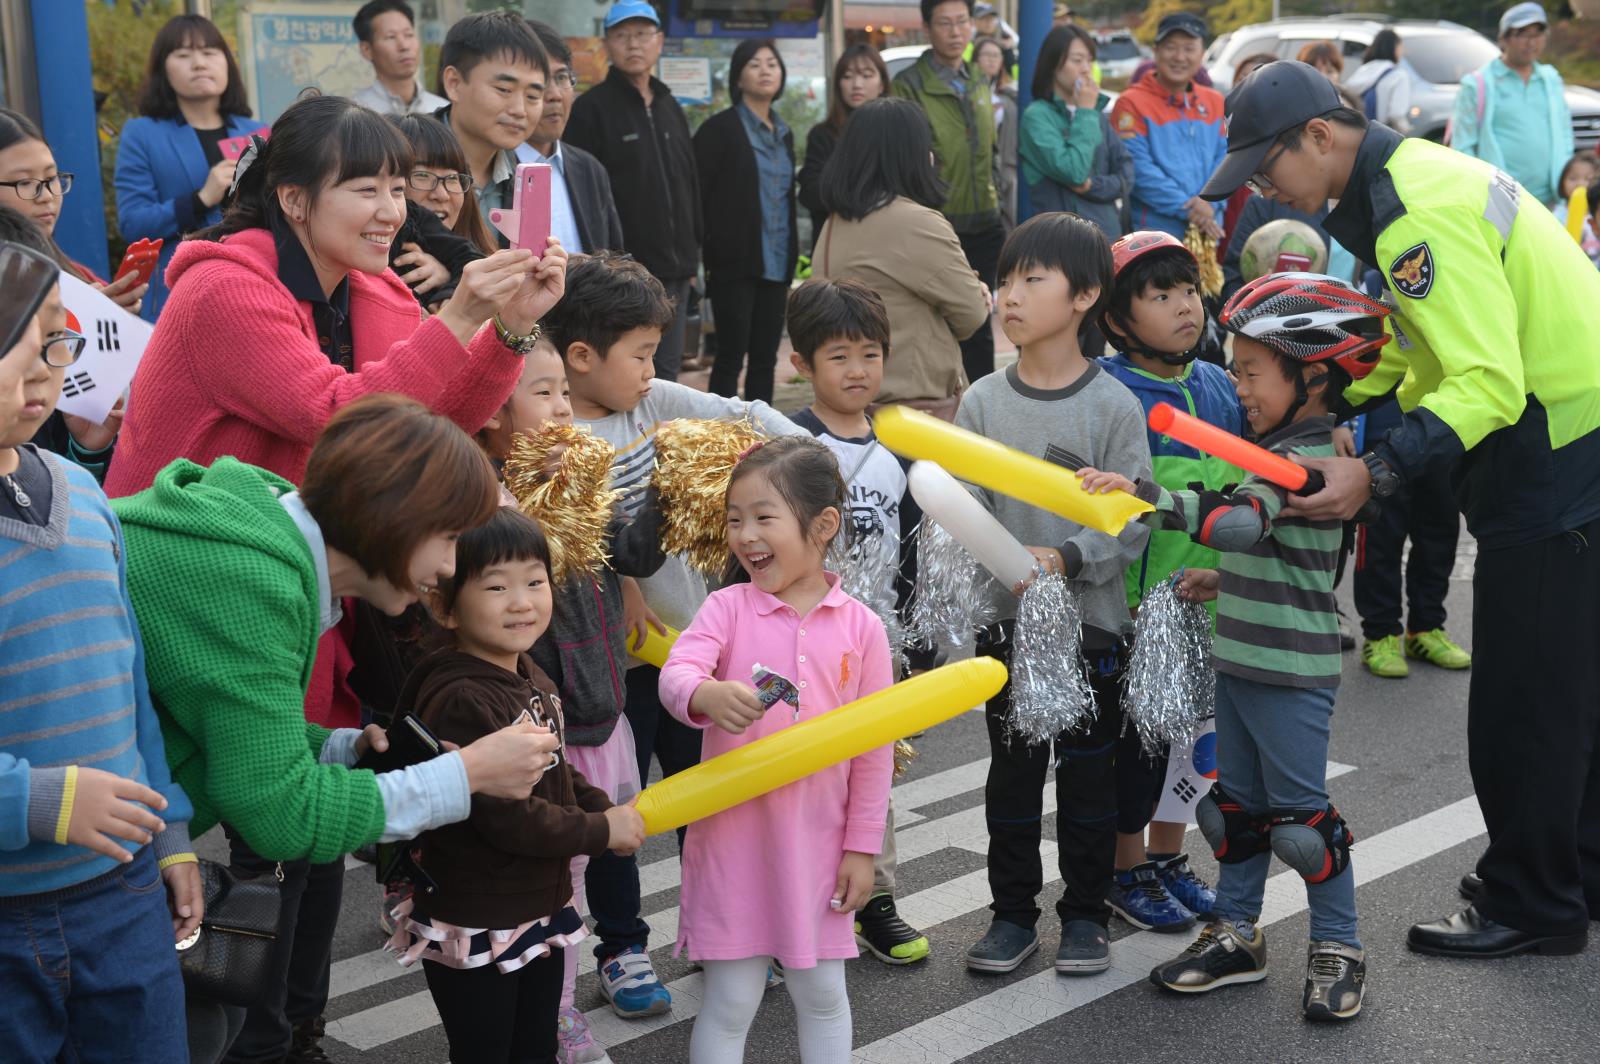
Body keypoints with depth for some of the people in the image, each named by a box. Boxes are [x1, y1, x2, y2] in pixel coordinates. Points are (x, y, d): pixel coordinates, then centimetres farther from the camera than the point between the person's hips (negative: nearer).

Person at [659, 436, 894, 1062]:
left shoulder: (860, 626, -2)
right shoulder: (727, 609, -4)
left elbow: (873, 746, 2)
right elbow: (676, 673, -20)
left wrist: (861, 847, 3)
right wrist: (707, 695, -44)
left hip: (817, 842, 1)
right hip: (733, 838, -1)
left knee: (822, 993, 16)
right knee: (730, 1002, 7)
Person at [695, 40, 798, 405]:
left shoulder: (783, 133, 16)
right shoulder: (719, 129, -4)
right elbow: (697, 195, -7)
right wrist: (703, 254, -13)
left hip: (775, 264, 6)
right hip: (735, 264, -6)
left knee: (765, 358, 8)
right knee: (731, 357, -4)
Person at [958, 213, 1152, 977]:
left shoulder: (1114, 406, -7)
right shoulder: (982, 402, 0)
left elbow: (1133, 519, -10)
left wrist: (1068, 557, -24)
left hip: (1091, 618, -2)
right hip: (1006, 619, 2)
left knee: (1089, 770, 9)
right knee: (1012, 767, 11)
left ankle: (1086, 913, 24)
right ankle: (1013, 912, 24)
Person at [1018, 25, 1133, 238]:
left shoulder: (1099, 115, 12)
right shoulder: (1037, 116, -7)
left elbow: (1126, 177, 8)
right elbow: (1074, 171, -18)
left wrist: (1094, 185, -11)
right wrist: (1085, 113, -8)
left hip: (1109, 235, 6)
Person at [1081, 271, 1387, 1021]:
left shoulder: (1309, 461, -20)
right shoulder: (1282, 450, 11)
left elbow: (1241, 520, -38)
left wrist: (1144, 494, -46)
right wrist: (1227, 581, 13)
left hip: (1292, 674, -9)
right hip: (1241, 661, 9)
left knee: (1300, 808, 1)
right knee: (1236, 802, 15)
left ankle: (1338, 950, 16)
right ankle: (1237, 935, 28)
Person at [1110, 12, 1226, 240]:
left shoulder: (1215, 102, 15)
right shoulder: (1132, 103, -4)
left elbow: (1224, 157, 10)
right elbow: (1137, 168, -13)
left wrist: (1210, 202, -10)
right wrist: (1187, 208, -15)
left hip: (1208, 230, 5)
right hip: (1156, 231, -5)